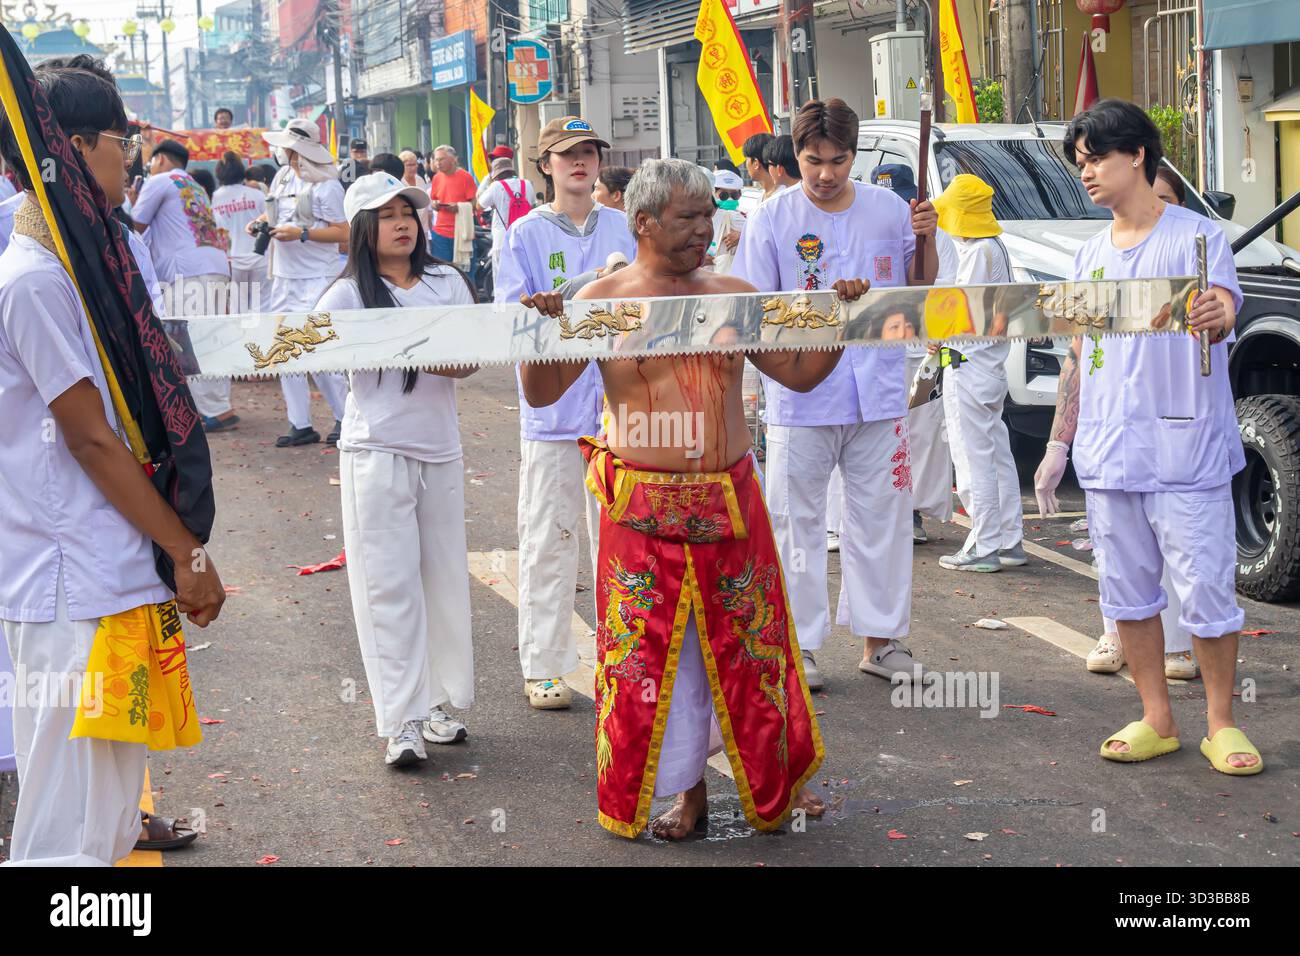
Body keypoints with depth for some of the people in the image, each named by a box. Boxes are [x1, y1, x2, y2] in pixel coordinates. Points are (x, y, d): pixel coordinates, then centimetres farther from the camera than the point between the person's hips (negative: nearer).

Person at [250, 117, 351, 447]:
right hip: (284, 277, 8)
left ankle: (345, 417, 3)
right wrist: (260, 221, 5)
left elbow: (343, 233, -14)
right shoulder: (282, 176, 11)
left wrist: (301, 233, -21)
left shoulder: (326, 186, -11)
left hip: (317, 279, -8)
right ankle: (301, 425, 10)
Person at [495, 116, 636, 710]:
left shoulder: (623, 227, 9)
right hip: (554, 404, -3)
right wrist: (584, 287, -18)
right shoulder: (526, 234, -1)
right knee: (549, 539, 1)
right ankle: (542, 666, 9)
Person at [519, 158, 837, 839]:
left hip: (730, 498, 2)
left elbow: (800, 373, 12)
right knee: (654, 650, 4)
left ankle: (778, 782, 25)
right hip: (643, 510, -2)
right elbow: (541, 393, -4)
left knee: (750, 641, 9)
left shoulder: (735, 295, 7)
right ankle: (687, 790, 18)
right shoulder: (603, 300, -2)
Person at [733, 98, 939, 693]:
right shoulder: (773, 219, -3)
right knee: (797, 521, 3)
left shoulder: (888, 209, 6)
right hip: (801, 398, -2)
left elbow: (920, 291, 12)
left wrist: (926, 241, -5)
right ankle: (798, 643, 14)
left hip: (879, 393, 3)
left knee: (881, 517, 9)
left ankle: (879, 639, 20)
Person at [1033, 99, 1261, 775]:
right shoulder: (1090, 257, 15)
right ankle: (1156, 721, 21)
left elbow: (1224, 309, -19)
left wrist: (1216, 314, -44)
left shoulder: (1196, 235, -3)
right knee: (1126, 592, 10)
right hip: (1107, 456, 6)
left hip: (1186, 453, -6)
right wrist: (1058, 446, 16)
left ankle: (1221, 725, 10)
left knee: (1206, 590, -3)